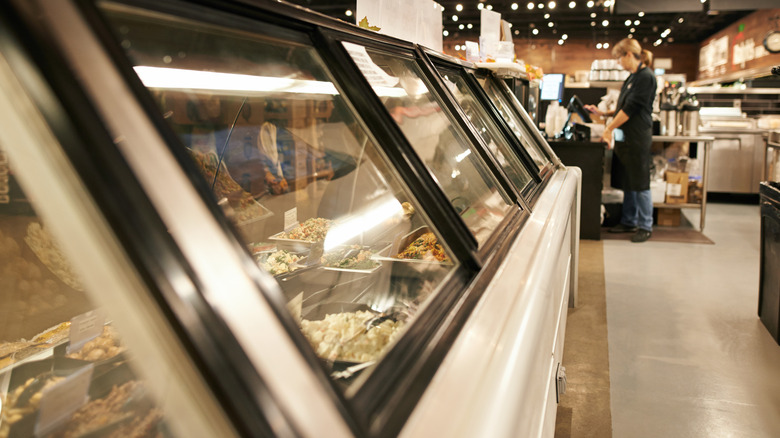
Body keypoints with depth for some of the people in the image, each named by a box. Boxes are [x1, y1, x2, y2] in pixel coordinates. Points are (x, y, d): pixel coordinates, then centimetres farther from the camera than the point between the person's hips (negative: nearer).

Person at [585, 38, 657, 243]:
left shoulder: (645, 77, -13)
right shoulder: (632, 77, 16)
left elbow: (631, 108, -17)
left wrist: (609, 128, -15)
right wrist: (602, 113, 17)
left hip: (637, 137, -9)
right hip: (624, 136, 9)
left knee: (639, 183, -3)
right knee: (627, 182, 13)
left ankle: (645, 226, 6)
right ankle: (629, 222, 22)